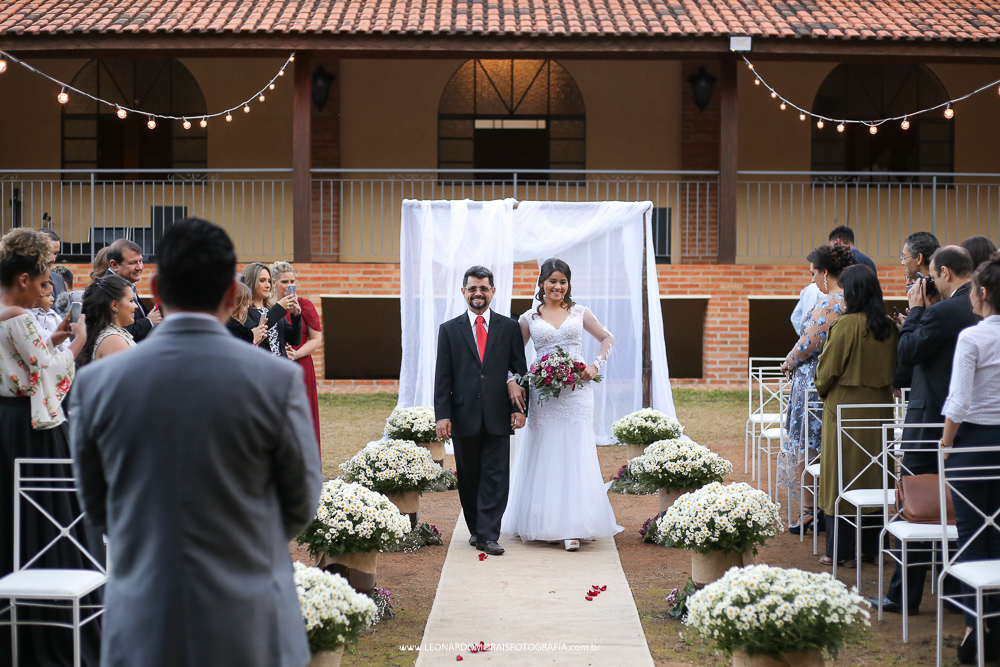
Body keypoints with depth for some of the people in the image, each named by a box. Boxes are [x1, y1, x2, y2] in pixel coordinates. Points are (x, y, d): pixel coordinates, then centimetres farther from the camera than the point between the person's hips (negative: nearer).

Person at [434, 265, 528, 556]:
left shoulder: (509, 327, 7)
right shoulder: (449, 330, 6)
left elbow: (520, 370, 6)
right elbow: (442, 377, 2)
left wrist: (519, 407, -4)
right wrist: (442, 415, -6)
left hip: (498, 417, 0)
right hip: (464, 416, 1)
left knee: (496, 477, -4)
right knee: (468, 478, 9)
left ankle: (488, 535, -1)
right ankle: (475, 529, 24)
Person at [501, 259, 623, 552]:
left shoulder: (579, 312, 9)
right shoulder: (529, 319, 7)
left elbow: (607, 338, 16)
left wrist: (596, 365, 0)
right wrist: (513, 383, -6)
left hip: (576, 392, 0)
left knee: (575, 454, -3)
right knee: (544, 456, 2)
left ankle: (572, 527, 0)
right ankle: (544, 524, 12)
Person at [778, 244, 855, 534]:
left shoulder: (828, 303, -19)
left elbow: (808, 344, -19)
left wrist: (788, 364, 0)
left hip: (815, 384, -9)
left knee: (808, 446, 0)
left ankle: (810, 513, 5)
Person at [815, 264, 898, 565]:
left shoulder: (847, 324, -16)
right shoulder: (889, 327, 2)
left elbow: (828, 368, -9)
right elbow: (895, 369, 11)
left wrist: (822, 390, 9)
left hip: (845, 407, -6)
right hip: (880, 409, 6)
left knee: (842, 476, 2)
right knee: (872, 473, 13)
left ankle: (840, 549, 5)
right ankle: (870, 545, 19)